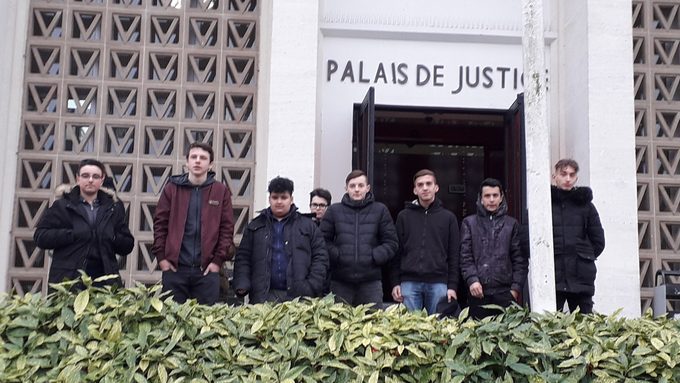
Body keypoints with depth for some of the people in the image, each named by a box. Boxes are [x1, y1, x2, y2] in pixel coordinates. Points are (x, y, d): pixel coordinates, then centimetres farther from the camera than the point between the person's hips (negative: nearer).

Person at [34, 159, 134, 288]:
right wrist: (73, 235, -10)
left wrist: (112, 237, -5)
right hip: (68, 278, -2)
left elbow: (128, 245, 16)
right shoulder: (62, 206, 9)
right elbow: (40, 237, 1)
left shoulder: (114, 207, 15)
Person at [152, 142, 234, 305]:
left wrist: (218, 260, -4)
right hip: (174, 267, 1)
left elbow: (227, 228, 3)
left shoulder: (221, 191, 6)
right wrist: (161, 257, -1)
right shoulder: (172, 188, 7)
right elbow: (160, 223, 6)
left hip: (207, 269, -1)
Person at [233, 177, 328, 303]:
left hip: (298, 296, -1)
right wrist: (242, 284, -2)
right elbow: (242, 258, 14)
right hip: (263, 296, 1)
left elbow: (320, 257, 7)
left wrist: (312, 287, -6)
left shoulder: (308, 226, 11)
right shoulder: (255, 226, 16)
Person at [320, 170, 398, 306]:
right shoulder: (334, 210, 9)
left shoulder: (380, 210, 8)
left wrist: (374, 257, -7)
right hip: (340, 281, 0)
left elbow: (391, 242, 6)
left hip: (371, 281, 0)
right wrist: (336, 255, -9)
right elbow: (324, 240, 5)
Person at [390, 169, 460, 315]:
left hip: (438, 283, 0)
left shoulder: (449, 218, 8)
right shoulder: (404, 216, 9)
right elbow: (397, 251, 8)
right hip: (409, 282, 0)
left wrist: (452, 286, -1)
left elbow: (454, 255, 6)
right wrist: (395, 283, 1)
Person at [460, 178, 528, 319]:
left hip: (505, 292, 1)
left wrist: (516, 287, -2)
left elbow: (520, 259, 8)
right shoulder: (469, 223, 10)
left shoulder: (512, 224, 12)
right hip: (478, 292, 0)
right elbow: (465, 256, 2)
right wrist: (472, 279, -12)